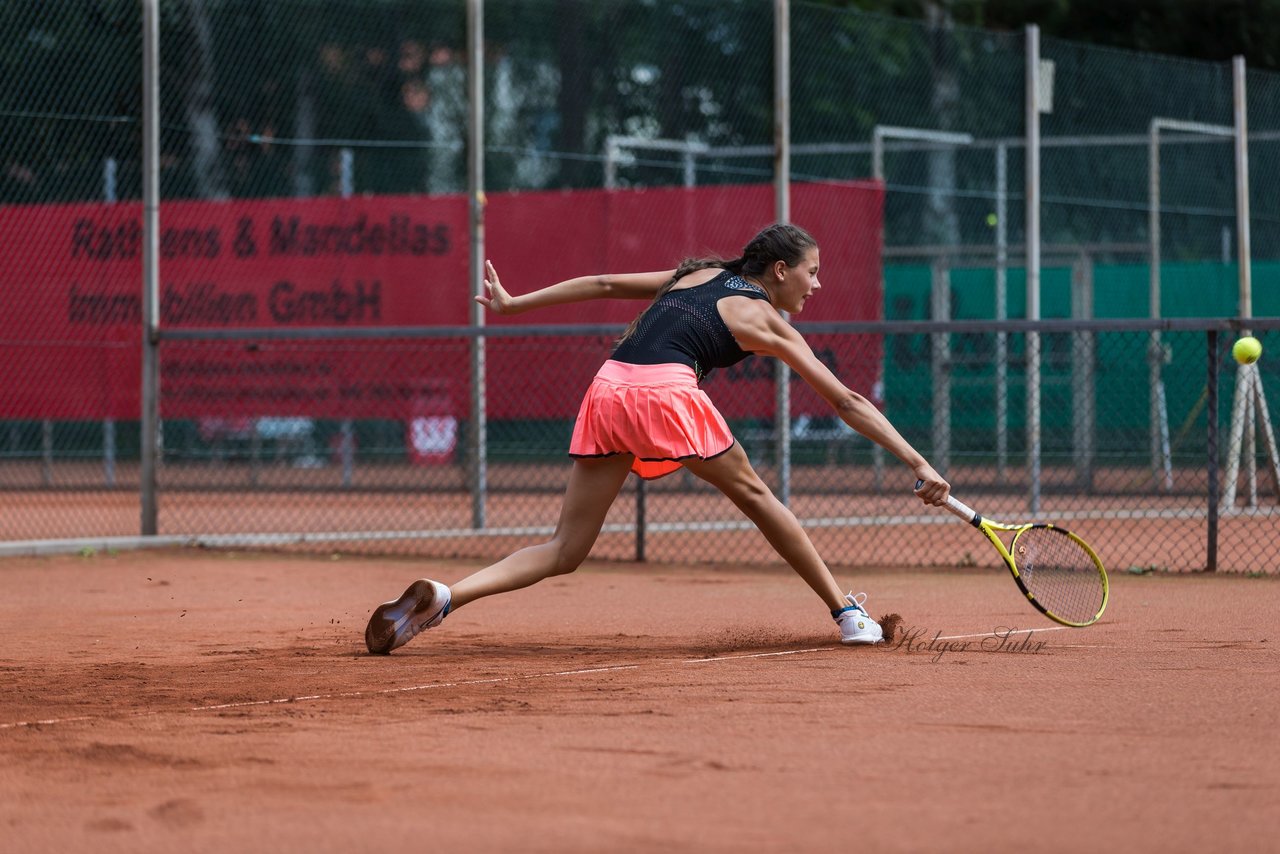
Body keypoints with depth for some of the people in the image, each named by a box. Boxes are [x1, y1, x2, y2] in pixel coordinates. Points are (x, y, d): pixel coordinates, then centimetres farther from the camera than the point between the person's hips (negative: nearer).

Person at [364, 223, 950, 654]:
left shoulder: (699, 274, 29)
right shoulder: (765, 322, 15)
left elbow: (603, 284, 27)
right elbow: (847, 403, 14)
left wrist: (514, 304, 33)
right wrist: (917, 464, 16)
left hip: (607, 389, 5)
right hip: (666, 391, -5)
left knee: (564, 551, 5)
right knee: (752, 493, 18)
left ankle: (440, 597, -15)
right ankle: (847, 612, 21)